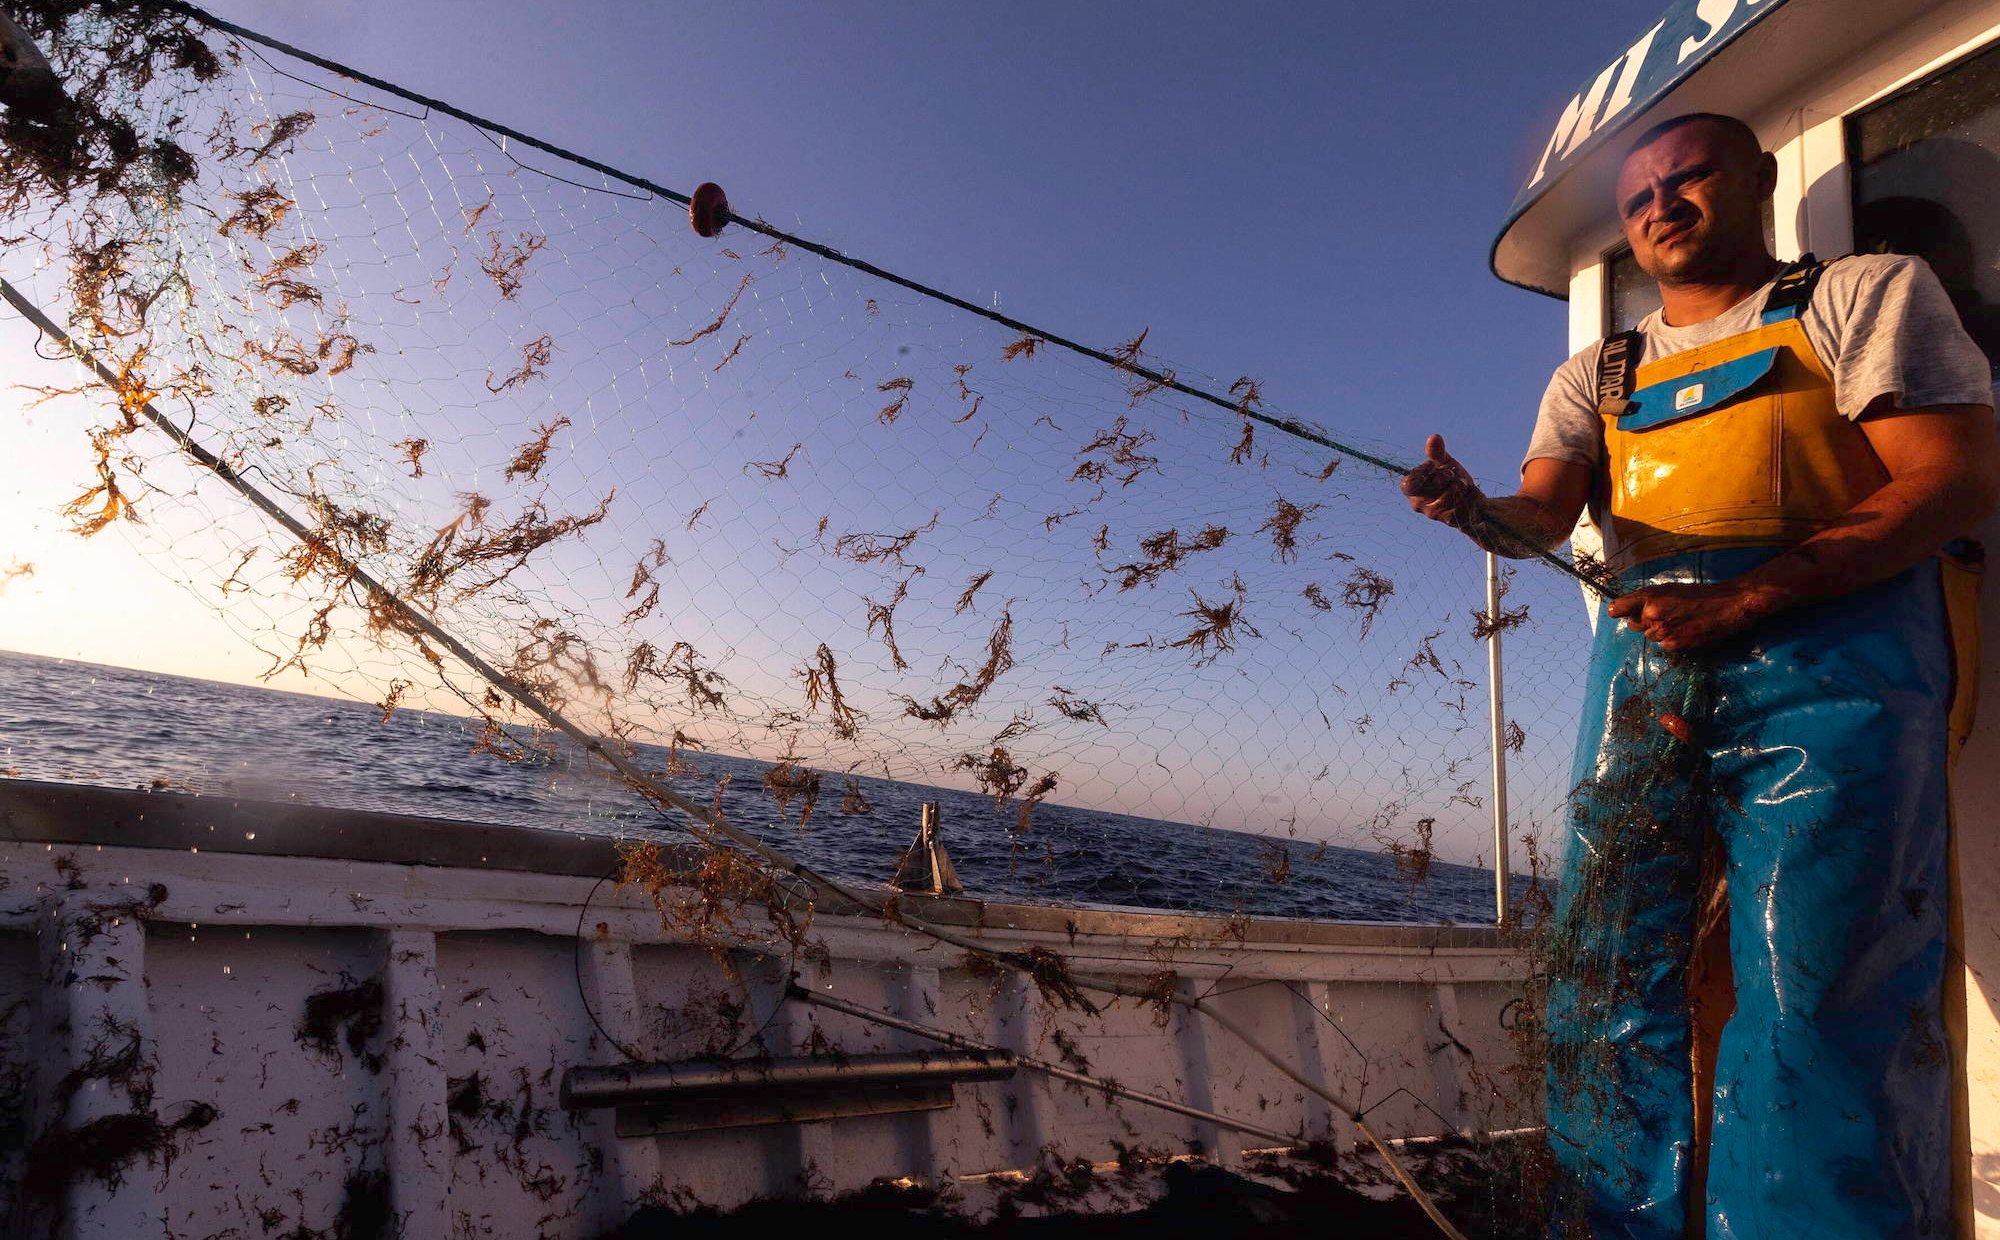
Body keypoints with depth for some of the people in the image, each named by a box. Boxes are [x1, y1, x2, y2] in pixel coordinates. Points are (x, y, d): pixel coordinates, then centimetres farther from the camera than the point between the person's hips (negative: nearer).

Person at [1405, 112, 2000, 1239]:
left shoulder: (1867, 294, 11)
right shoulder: (1596, 376, 24)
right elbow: (1541, 518, 9)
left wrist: (1748, 596, -15)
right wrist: (1472, 509, -17)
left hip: (1826, 650, -4)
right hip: (1645, 671, 4)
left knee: (1816, 997, -11)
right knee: (1611, 983, 1)